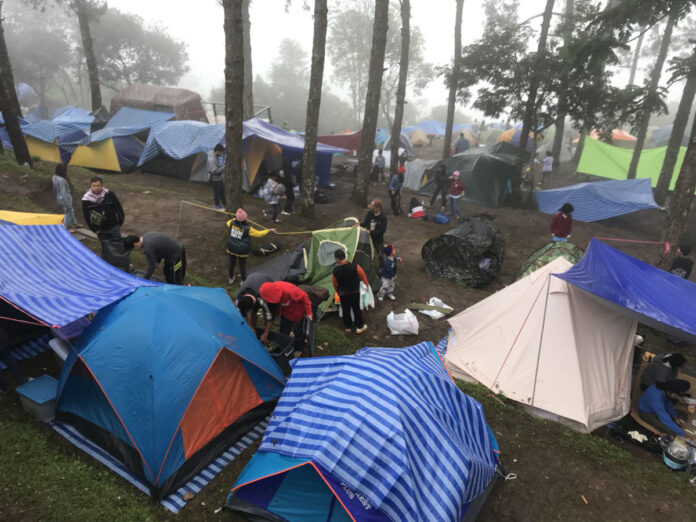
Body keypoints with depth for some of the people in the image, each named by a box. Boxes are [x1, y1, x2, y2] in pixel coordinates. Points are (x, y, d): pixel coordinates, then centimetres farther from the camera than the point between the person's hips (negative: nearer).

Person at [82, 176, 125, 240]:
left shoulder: (110, 194, -12)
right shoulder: (86, 199, -9)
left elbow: (118, 207, 0)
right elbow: (87, 217, -1)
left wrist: (120, 221, 2)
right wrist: (95, 230, -3)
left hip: (114, 227, -1)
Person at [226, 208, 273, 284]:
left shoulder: (232, 223, -14)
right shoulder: (248, 229, -24)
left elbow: (228, 223, 13)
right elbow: (259, 234, -13)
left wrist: (235, 219, 27)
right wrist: (268, 230, 0)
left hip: (231, 248, 4)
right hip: (242, 251, -4)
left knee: (232, 263, 23)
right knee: (242, 265, 15)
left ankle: (231, 278, 43)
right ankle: (243, 281, 31)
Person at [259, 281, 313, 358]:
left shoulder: (288, 290, -44)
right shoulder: (272, 291, -24)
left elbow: (304, 297, -30)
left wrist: (309, 312, -23)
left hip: (298, 312, -5)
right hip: (286, 313, 5)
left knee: (298, 331, 9)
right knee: (283, 331, 14)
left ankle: (299, 350, 31)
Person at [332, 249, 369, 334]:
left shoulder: (335, 271, -20)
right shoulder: (355, 266, -22)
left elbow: (335, 284, -4)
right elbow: (363, 276, -7)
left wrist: (338, 292, 16)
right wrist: (366, 286, 12)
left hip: (343, 294, 1)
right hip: (355, 292, 0)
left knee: (346, 310, 18)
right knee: (356, 309, 15)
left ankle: (348, 327, 33)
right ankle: (359, 327, 27)